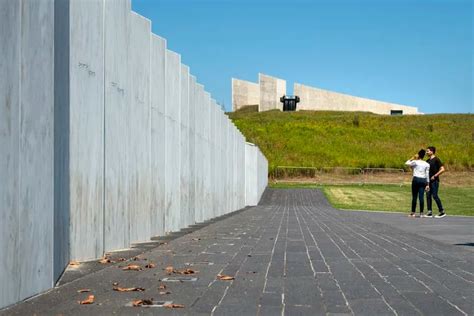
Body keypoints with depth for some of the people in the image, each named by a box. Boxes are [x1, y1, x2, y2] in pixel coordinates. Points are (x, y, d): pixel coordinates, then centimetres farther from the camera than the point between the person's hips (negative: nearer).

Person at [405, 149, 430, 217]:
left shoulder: (415, 162, -3)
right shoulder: (427, 164, 8)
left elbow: (407, 163, 6)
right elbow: (427, 175, 6)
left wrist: (413, 158, 11)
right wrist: (428, 184, 9)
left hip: (416, 179, -3)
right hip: (423, 180, 3)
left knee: (414, 197, 3)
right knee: (421, 197, 2)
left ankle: (413, 212, 6)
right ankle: (421, 213, 0)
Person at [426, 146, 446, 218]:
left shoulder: (436, 160, -8)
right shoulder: (428, 161, 14)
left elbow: (442, 169, -14)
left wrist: (435, 176, -16)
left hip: (434, 181, -8)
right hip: (429, 180, 8)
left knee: (435, 196, -8)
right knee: (428, 196, 4)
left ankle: (442, 212, 0)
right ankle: (430, 212, 8)